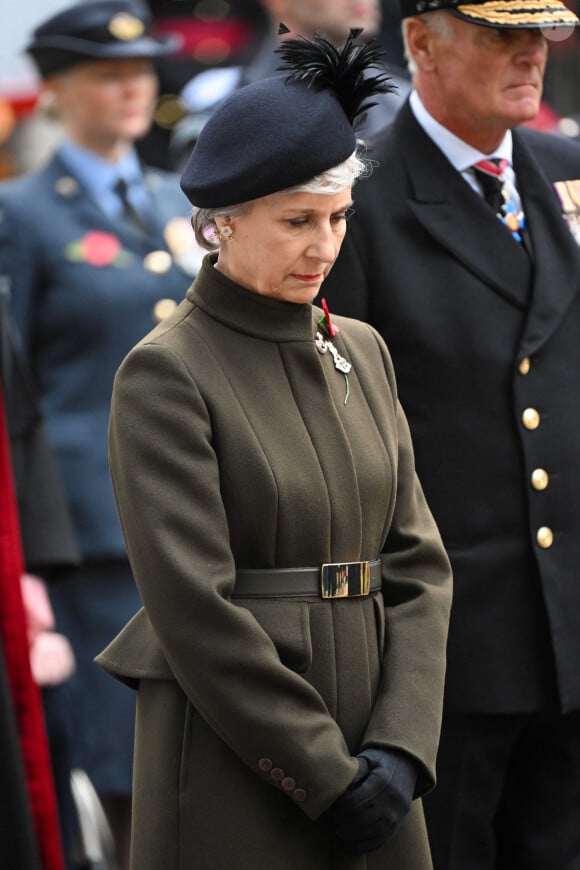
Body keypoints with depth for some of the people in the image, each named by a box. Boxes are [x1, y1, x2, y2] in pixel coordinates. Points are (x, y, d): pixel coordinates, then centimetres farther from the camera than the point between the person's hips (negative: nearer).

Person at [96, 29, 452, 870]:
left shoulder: (361, 353, 10)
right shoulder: (164, 375, -9)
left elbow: (419, 564, 7)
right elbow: (193, 608, -14)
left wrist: (399, 751, -6)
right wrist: (324, 776, -14)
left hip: (364, 760, 6)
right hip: (235, 763, -6)